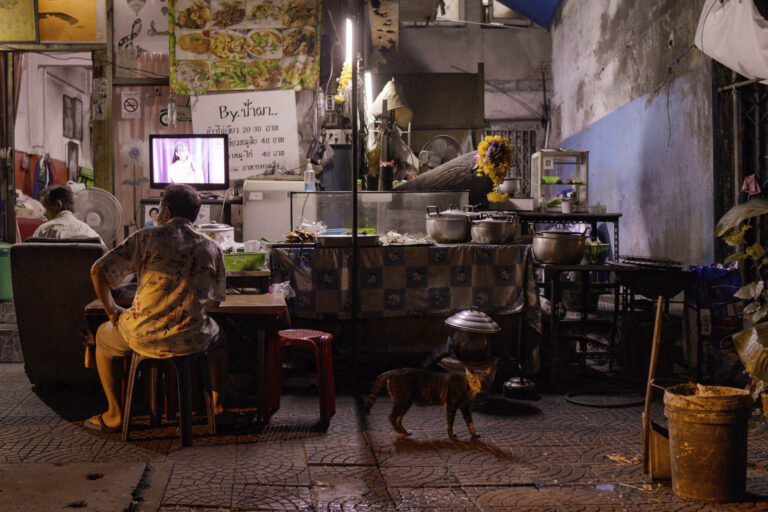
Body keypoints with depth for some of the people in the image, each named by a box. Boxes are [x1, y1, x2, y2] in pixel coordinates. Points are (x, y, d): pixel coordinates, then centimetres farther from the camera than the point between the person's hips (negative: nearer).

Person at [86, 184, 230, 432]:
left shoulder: (148, 237, -2)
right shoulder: (212, 248, 6)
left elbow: (98, 271, -5)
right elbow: (217, 298, 17)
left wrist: (111, 310, 9)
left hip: (144, 337, -2)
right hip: (191, 340, 2)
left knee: (103, 335, 32)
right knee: (215, 334, 39)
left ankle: (114, 414, 31)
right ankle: (217, 406, 34)